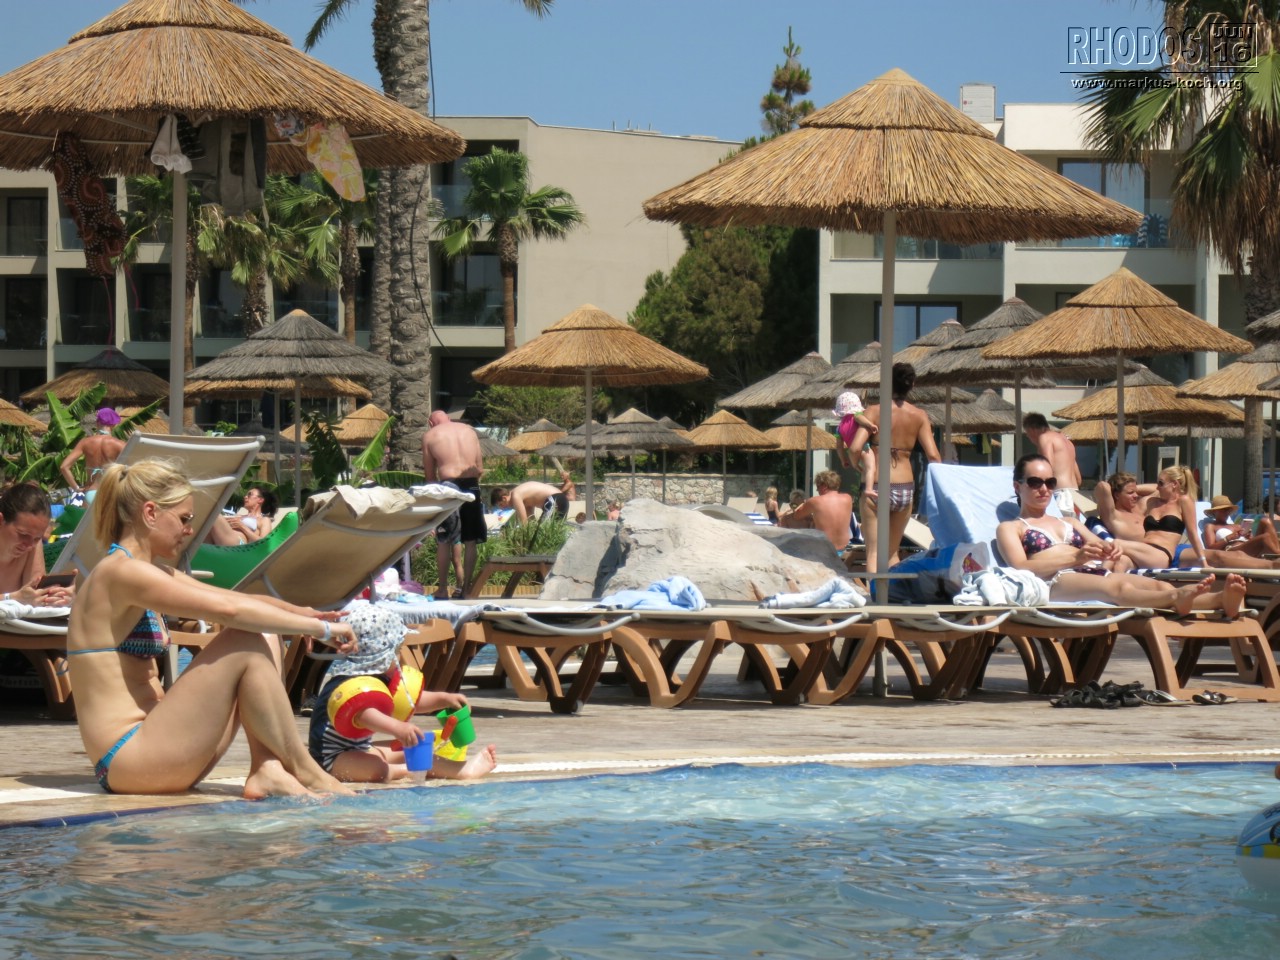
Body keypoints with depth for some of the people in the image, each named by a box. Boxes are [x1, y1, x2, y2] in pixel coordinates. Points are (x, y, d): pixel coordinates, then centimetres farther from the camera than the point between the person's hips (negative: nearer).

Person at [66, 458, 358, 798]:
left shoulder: (149, 572, 17)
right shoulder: (121, 572, -15)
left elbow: (236, 599, 15)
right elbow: (227, 610, -22)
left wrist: (303, 614, -3)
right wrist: (321, 629, -16)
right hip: (128, 760, -10)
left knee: (264, 639, 11)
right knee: (246, 644, -14)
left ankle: (267, 771, -5)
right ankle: (304, 771, -6)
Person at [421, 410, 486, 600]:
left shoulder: (430, 435, 7)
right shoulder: (469, 431, 15)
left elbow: (429, 474, 6)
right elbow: (480, 469, 12)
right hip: (471, 485, 3)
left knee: (444, 541, 5)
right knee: (470, 541, 10)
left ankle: (443, 590, 6)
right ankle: (466, 588, 12)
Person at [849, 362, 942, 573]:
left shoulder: (874, 411, -6)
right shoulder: (919, 415, 1)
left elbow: (856, 447, -15)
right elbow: (933, 456, -5)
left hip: (877, 488, -3)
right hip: (905, 488, 3)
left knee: (874, 552, -2)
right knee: (892, 552, 20)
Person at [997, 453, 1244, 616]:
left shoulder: (1070, 523, 40)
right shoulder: (1009, 528, 21)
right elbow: (1021, 569, 0)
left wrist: (1111, 552, -1)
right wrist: (1075, 558, -15)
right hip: (1056, 582, -6)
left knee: (1160, 586, -28)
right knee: (1117, 587, -41)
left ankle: (1222, 600, -56)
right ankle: (1176, 600, -71)